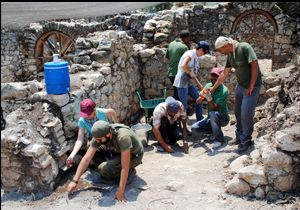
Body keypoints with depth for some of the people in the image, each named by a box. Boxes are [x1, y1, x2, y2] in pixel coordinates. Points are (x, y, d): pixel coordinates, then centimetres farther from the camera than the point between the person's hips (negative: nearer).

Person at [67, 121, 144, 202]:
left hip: (134, 155, -7)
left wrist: (120, 191, -34)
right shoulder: (99, 135, -21)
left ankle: (130, 171, -2)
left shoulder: (123, 137, -40)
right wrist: (74, 181, -20)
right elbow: (86, 159, -17)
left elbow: (125, 167, -36)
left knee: (103, 169, -26)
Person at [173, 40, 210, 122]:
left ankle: (200, 121, 24)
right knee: (184, 106, -7)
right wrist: (190, 73, -14)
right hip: (182, 82, -10)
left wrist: (199, 85, 13)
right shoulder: (190, 54, -13)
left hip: (189, 82, 10)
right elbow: (183, 65, -31)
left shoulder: (196, 57, 14)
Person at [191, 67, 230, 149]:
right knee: (194, 128, -14)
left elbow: (215, 108, -28)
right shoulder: (208, 86, -3)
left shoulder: (224, 90, -20)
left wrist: (209, 98, -45)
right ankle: (215, 129, 9)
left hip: (222, 118, -5)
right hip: (211, 118, 6)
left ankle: (219, 138, -20)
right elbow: (197, 102, -9)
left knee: (213, 114, -38)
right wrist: (201, 96, -31)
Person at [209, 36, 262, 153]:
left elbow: (254, 65, -22)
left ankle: (246, 141, 10)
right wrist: (213, 89, 12)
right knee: (238, 113, 12)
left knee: (246, 115, -5)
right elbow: (224, 74, 11)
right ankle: (239, 137, 28)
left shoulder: (244, 48, -20)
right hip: (240, 85, 7)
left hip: (252, 86, -7)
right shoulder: (230, 55, 4)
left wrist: (251, 86, -19)